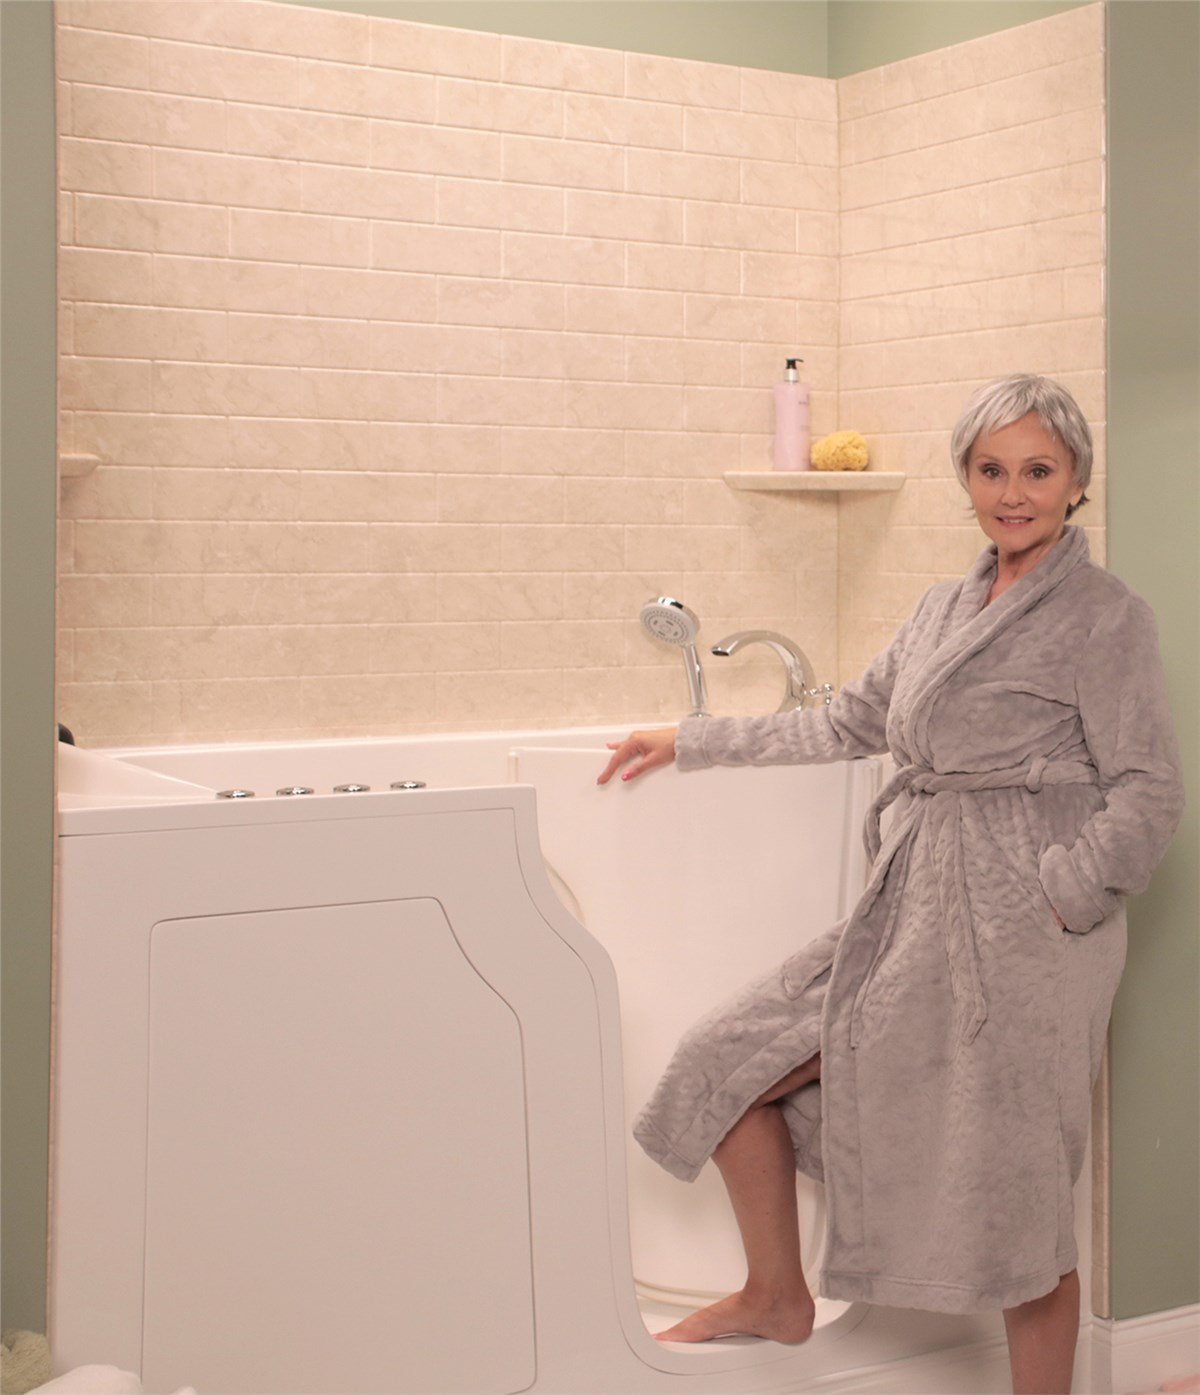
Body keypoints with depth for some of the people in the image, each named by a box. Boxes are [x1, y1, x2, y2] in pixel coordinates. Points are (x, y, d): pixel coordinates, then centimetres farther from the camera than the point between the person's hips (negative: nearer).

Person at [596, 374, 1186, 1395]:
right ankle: (779, 1297, 28)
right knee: (732, 1065, 9)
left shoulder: (1105, 617, -6)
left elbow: (1149, 796, -10)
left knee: (1018, 1194, -3)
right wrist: (692, 743, 24)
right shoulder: (946, 609, 15)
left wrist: (1053, 901, -18)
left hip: (1020, 931, -7)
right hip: (912, 912, 8)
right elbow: (849, 723, 24)